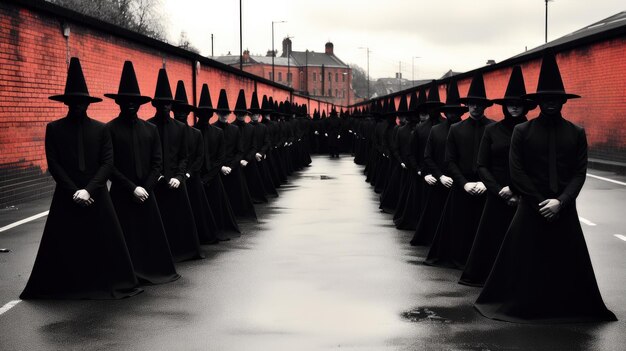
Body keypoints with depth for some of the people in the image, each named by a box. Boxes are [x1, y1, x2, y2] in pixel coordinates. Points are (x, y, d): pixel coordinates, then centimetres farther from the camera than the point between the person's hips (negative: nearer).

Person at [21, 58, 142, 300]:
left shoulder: (100, 130, 4)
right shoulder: (54, 129, 2)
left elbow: (108, 163, -2)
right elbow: (53, 164, -3)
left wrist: (88, 190, -13)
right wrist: (74, 191, -11)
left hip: (96, 195, 1)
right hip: (66, 196, 0)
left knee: (105, 242, 3)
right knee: (63, 244, 3)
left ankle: (108, 284, 14)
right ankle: (62, 287, 14)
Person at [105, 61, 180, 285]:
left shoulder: (150, 129, 8)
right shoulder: (110, 129, -4)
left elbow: (157, 163, 6)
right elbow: (110, 166, -8)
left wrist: (145, 188, -6)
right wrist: (132, 188, -12)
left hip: (145, 193, 3)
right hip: (121, 195, -3)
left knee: (150, 235, 7)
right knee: (125, 239, 0)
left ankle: (152, 271, 19)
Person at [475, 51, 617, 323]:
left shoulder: (576, 134, 5)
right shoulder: (522, 132, 1)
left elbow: (580, 174, 1)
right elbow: (516, 173, -3)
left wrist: (559, 202, -12)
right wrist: (540, 202, -9)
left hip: (564, 209, 1)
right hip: (531, 208, -1)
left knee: (568, 262, 4)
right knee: (527, 262, 3)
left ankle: (568, 309, 16)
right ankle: (523, 306, 17)